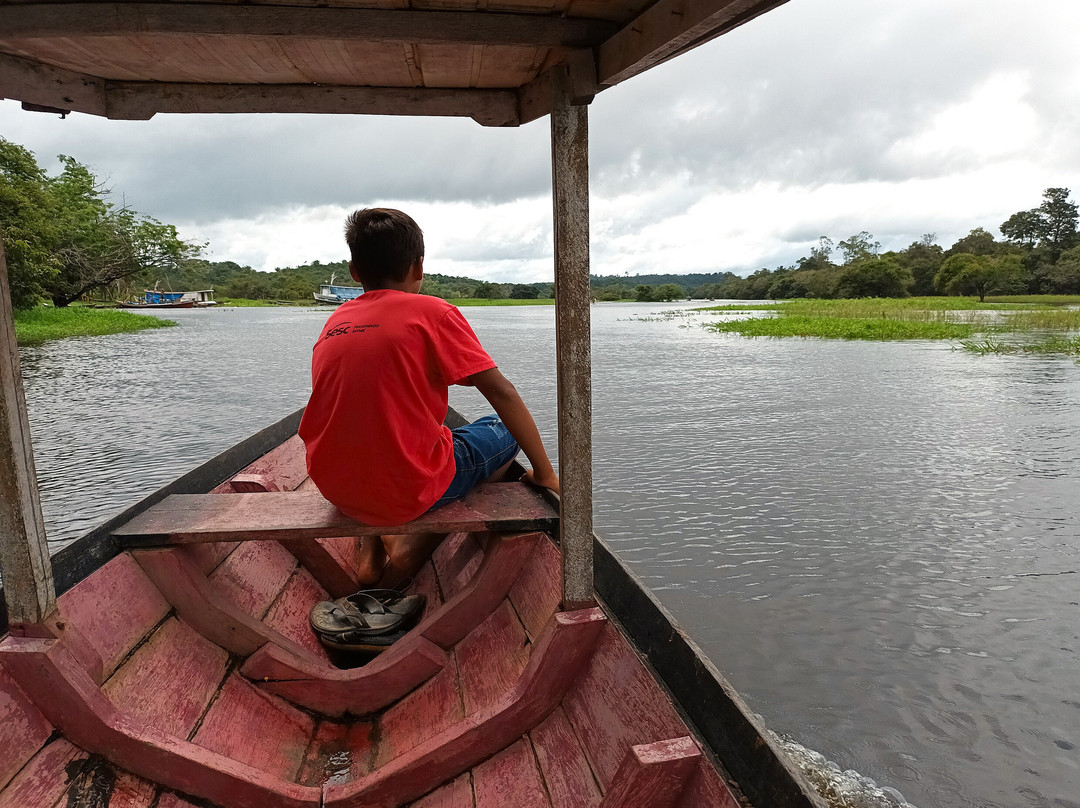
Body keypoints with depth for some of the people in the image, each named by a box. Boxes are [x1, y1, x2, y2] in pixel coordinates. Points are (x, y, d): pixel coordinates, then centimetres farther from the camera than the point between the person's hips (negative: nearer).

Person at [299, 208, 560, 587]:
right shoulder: (432, 313, -8)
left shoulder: (334, 321, 8)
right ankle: (413, 549, 4)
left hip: (337, 490, 7)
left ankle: (370, 554, 25)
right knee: (505, 430, 15)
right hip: (410, 488, -6)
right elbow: (501, 393, -11)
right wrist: (544, 472, -3)